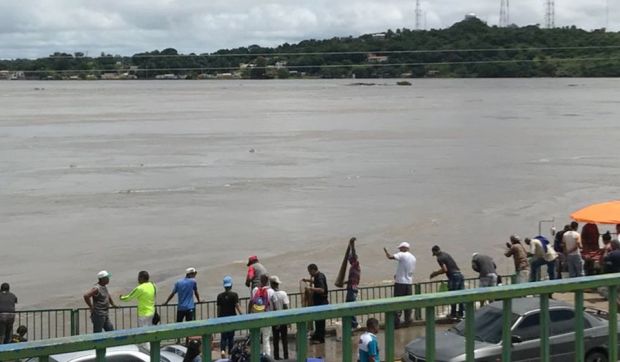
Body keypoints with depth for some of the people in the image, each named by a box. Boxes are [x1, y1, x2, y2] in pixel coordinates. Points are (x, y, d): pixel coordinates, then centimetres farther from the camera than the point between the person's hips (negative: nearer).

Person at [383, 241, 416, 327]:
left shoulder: (402, 255, -10)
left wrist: (386, 251, -1)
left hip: (400, 282, -6)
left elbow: (390, 257, -21)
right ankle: (408, 320, 16)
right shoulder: (413, 257, 12)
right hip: (409, 282, 6)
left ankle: (396, 322, -5)